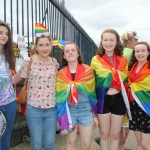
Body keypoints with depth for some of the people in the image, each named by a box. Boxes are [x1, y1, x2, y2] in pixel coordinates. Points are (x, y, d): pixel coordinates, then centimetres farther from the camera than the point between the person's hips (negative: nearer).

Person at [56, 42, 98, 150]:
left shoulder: (88, 71, -3)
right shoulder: (60, 74, -2)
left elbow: (93, 93, 3)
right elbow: (59, 98, -2)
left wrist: (95, 115, 4)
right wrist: (62, 123, -5)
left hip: (86, 111, 0)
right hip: (69, 111, 0)